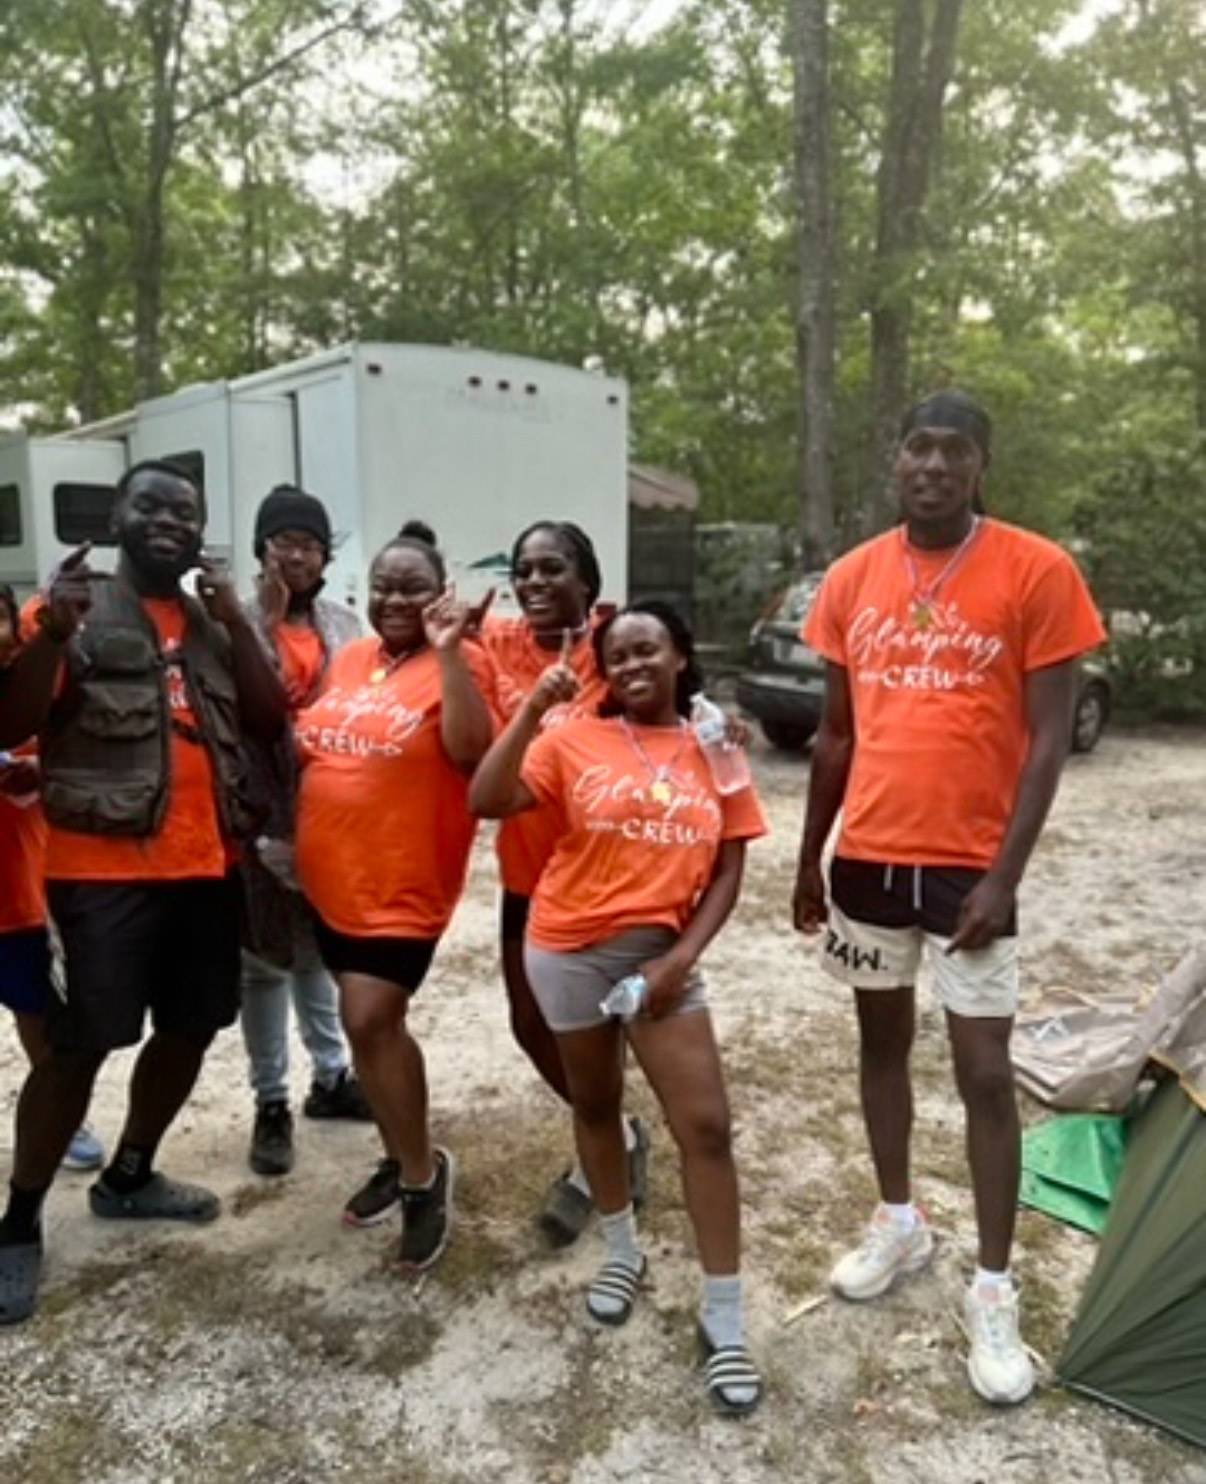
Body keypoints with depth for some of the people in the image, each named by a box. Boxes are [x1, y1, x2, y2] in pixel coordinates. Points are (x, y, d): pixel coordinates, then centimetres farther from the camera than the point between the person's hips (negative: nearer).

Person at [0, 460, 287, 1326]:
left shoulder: (215, 621, 14)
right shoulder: (74, 609, 0)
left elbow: (271, 721, 3)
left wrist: (236, 622, -7)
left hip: (207, 863, 6)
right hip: (104, 867, -5)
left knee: (191, 1026, 14)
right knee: (80, 1043, -2)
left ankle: (129, 1177, 34)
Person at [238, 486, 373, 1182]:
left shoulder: (346, 625, 7)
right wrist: (267, 619, -20)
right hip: (264, 813, -4)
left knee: (320, 946, 18)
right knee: (266, 957, 5)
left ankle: (331, 1076, 32)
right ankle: (271, 1103, 17)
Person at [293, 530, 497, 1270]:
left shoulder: (460, 663, -9)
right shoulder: (349, 659, 10)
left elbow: (471, 751, -24)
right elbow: (310, 741, 22)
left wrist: (449, 651, -26)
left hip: (405, 880, -7)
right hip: (333, 874, 7)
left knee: (372, 1019, -10)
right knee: (372, 1020, 17)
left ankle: (422, 1173, 12)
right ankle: (406, 1155, 35)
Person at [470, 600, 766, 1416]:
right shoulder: (574, 741, -5)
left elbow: (728, 871, 0)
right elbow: (486, 801, -16)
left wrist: (682, 956, -10)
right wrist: (531, 712, -22)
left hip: (661, 954, 1)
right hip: (569, 951, 0)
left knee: (707, 1125, -2)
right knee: (596, 1106, 17)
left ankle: (726, 1319, 13)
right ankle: (623, 1250, 42)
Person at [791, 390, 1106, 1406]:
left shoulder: (1037, 571, -8)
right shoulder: (853, 578, 4)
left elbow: (1048, 740, -9)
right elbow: (837, 734, 10)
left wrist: (1005, 876, -14)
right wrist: (809, 857, 11)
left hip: (967, 867, -4)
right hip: (868, 858, 4)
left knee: (986, 1076, 2)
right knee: (883, 1041, 17)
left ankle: (994, 1291, 20)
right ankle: (899, 1222, 37)